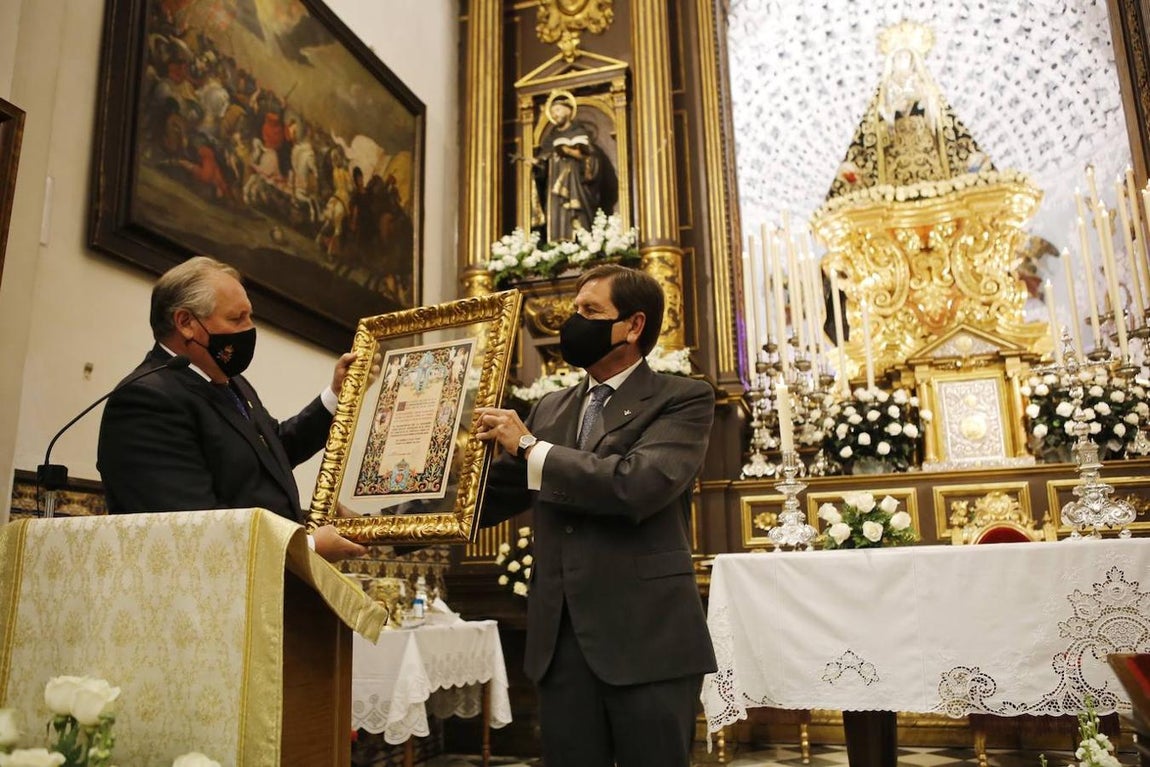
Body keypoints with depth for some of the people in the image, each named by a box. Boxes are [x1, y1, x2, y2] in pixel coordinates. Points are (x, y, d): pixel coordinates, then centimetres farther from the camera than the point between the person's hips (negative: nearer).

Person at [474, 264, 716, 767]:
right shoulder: (551, 409, 14)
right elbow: (491, 495, 15)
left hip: (648, 640, -5)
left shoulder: (683, 399, -3)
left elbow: (638, 485, -21)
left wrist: (532, 449, -12)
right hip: (560, 640, 5)